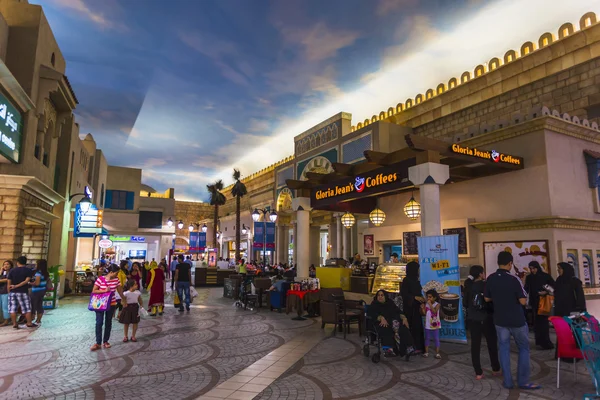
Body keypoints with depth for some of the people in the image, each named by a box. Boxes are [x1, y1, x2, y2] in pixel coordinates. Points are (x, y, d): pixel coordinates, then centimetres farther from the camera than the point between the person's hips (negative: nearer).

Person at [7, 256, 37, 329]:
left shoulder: (12, 270, 2)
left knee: (13, 309, 8)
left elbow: (9, 283, 1)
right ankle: (29, 323, 9)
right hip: (23, 292, -2)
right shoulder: (29, 270, -4)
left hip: (12, 292, 2)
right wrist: (16, 286, -8)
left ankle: (14, 324, 10)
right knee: (27, 308, 5)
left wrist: (9, 292, 9)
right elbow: (27, 281, -14)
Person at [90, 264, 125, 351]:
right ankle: (98, 343, 3)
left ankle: (105, 341, 21)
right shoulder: (100, 279, -16)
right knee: (99, 323, -5)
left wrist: (124, 299, 18)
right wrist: (104, 290, -25)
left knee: (108, 322, 10)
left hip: (111, 304, 4)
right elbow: (94, 291, -11)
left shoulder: (116, 279, -3)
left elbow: (120, 290, 9)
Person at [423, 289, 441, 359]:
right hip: (428, 325, 3)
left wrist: (430, 304, -25)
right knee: (427, 338, 10)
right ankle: (426, 352, 19)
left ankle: (437, 353, 11)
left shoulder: (437, 304, -9)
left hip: (435, 325, -3)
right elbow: (424, 313, -2)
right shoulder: (426, 304, 1)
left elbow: (434, 311, -24)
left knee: (436, 339, 4)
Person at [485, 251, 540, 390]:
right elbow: (523, 301, -16)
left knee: (504, 349, 11)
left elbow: (487, 299, 5)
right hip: (517, 320, -3)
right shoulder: (514, 279, -17)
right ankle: (523, 381, 15)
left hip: (500, 320, 4)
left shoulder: (490, 279, -3)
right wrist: (520, 289, 2)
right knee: (523, 349, 12)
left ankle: (507, 381, 15)